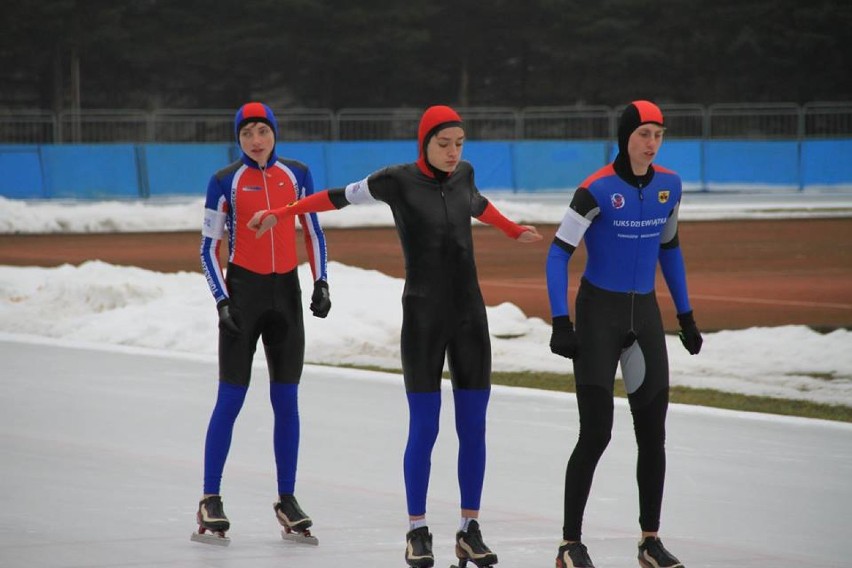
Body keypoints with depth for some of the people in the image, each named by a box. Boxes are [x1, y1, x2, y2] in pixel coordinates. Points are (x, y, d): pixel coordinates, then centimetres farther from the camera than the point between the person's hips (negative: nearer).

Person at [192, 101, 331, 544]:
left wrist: (321, 282, 0)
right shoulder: (225, 181, -3)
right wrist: (221, 300, -10)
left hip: (285, 292, 3)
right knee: (231, 398, -4)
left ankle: (287, 500, 12)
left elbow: (313, 232, 13)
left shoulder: (297, 175, 5)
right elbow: (208, 247, 0)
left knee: (287, 399, 4)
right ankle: (210, 499, 1)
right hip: (243, 288, -3)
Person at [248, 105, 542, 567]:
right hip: (422, 318, -4)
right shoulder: (397, 180, -7)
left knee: (473, 427, 3)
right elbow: (340, 196, 4)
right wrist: (281, 214, 2)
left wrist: (512, 230, 47)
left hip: (468, 314, 5)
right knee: (424, 429, -4)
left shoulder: (462, 174, 7)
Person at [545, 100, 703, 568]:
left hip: (645, 314, 6)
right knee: (595, 434, -8)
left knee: (653, 433, 6)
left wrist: (686, 316, 16)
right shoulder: (597, 189, -15)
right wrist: (560, 323, -20)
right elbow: (559, 253, -14)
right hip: (599, 312, -5)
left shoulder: (668, 185, 2)